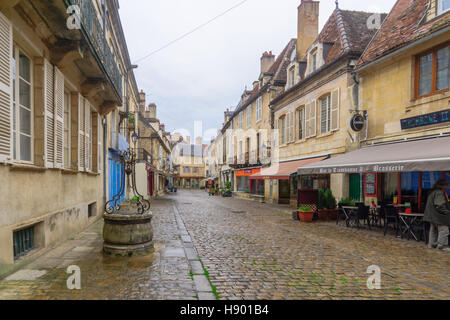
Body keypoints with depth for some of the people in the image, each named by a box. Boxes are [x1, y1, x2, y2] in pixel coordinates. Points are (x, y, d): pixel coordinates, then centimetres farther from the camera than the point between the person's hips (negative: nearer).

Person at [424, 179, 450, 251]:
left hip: (433, 215, 11)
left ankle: (432, 244, 22)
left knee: (433, 229, 16)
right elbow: (440, 205, -22)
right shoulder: (439, 193, -18)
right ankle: (441, 245, -2)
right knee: (443, 229, -5)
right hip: (439, 215, -11)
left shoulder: (433, 192, 13)